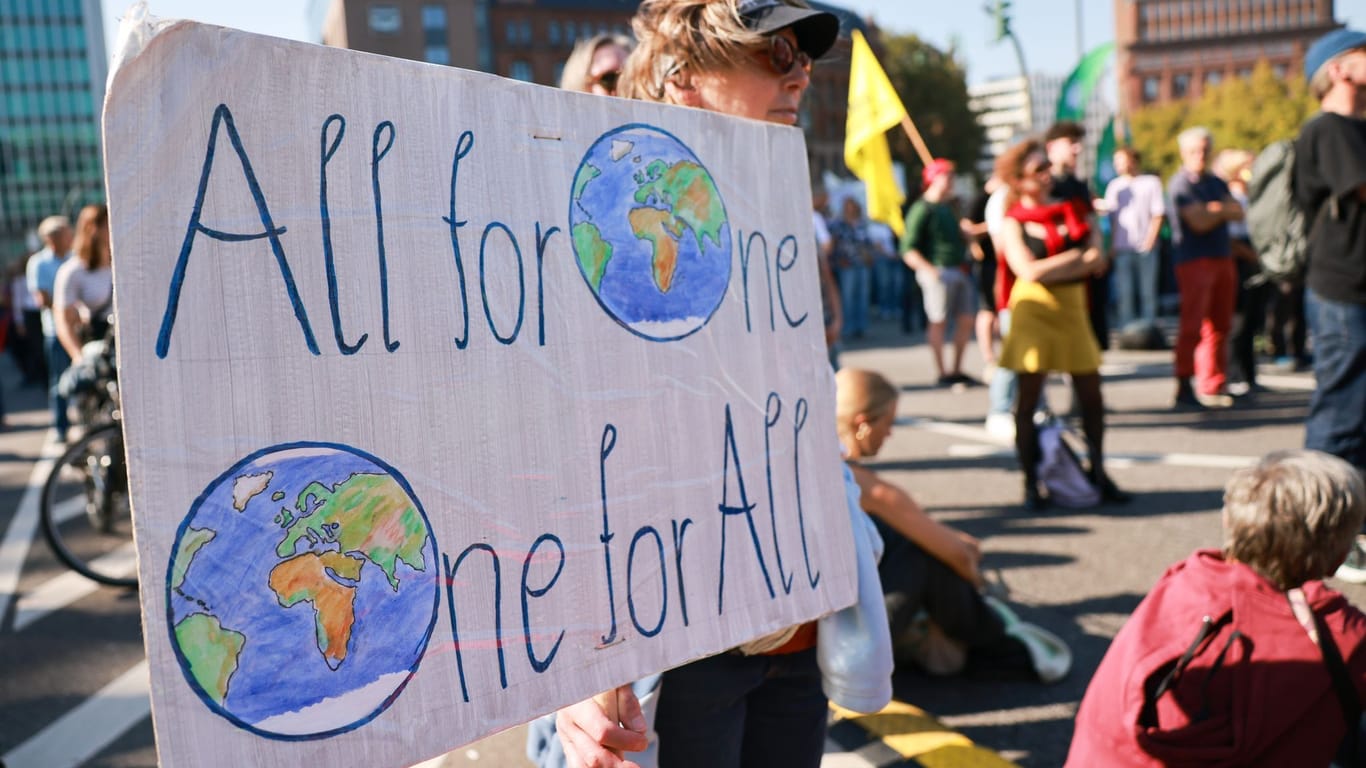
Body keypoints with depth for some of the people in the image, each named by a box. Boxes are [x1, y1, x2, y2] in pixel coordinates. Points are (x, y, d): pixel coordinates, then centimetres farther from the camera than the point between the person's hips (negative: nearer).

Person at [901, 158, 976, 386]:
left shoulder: (946, 208, 20)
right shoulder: (921, 209, -7)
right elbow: (908, 250, -14)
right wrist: (930, 270, -21)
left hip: (959, 271, 9)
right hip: (939, 272, -9)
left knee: (966, 320, 7)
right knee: (939, 322, -4)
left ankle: (957, 370, 18)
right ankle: (942, 374, 3)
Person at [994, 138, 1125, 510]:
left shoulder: (1071, 211, 10)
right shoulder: (1013, 222, -2)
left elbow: (1097, 262, -1)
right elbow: (1028, 271, -16)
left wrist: (1051, 269, -15)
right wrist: (1078, 257, -9)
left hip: (1073, 312, 4)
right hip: (1033, 313, -4)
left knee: (1091, 397, 5)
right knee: (1028, 400, -1)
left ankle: (1098, 472, 19)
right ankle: (1030, 482, 7)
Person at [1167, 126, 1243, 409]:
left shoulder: (1217, 182, 19)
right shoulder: (1180, 184, -5)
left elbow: (1239, 213, 8)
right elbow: (1199, 222, -14)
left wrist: (1215, 209, -10)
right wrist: (1223, 212, 3)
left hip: (1222, 258, 7)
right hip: (1194, 260, -7)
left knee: (1219, 325, 7)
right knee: (1193, 324, -11)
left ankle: (1212, 388, 13)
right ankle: (1184, 390, -9)